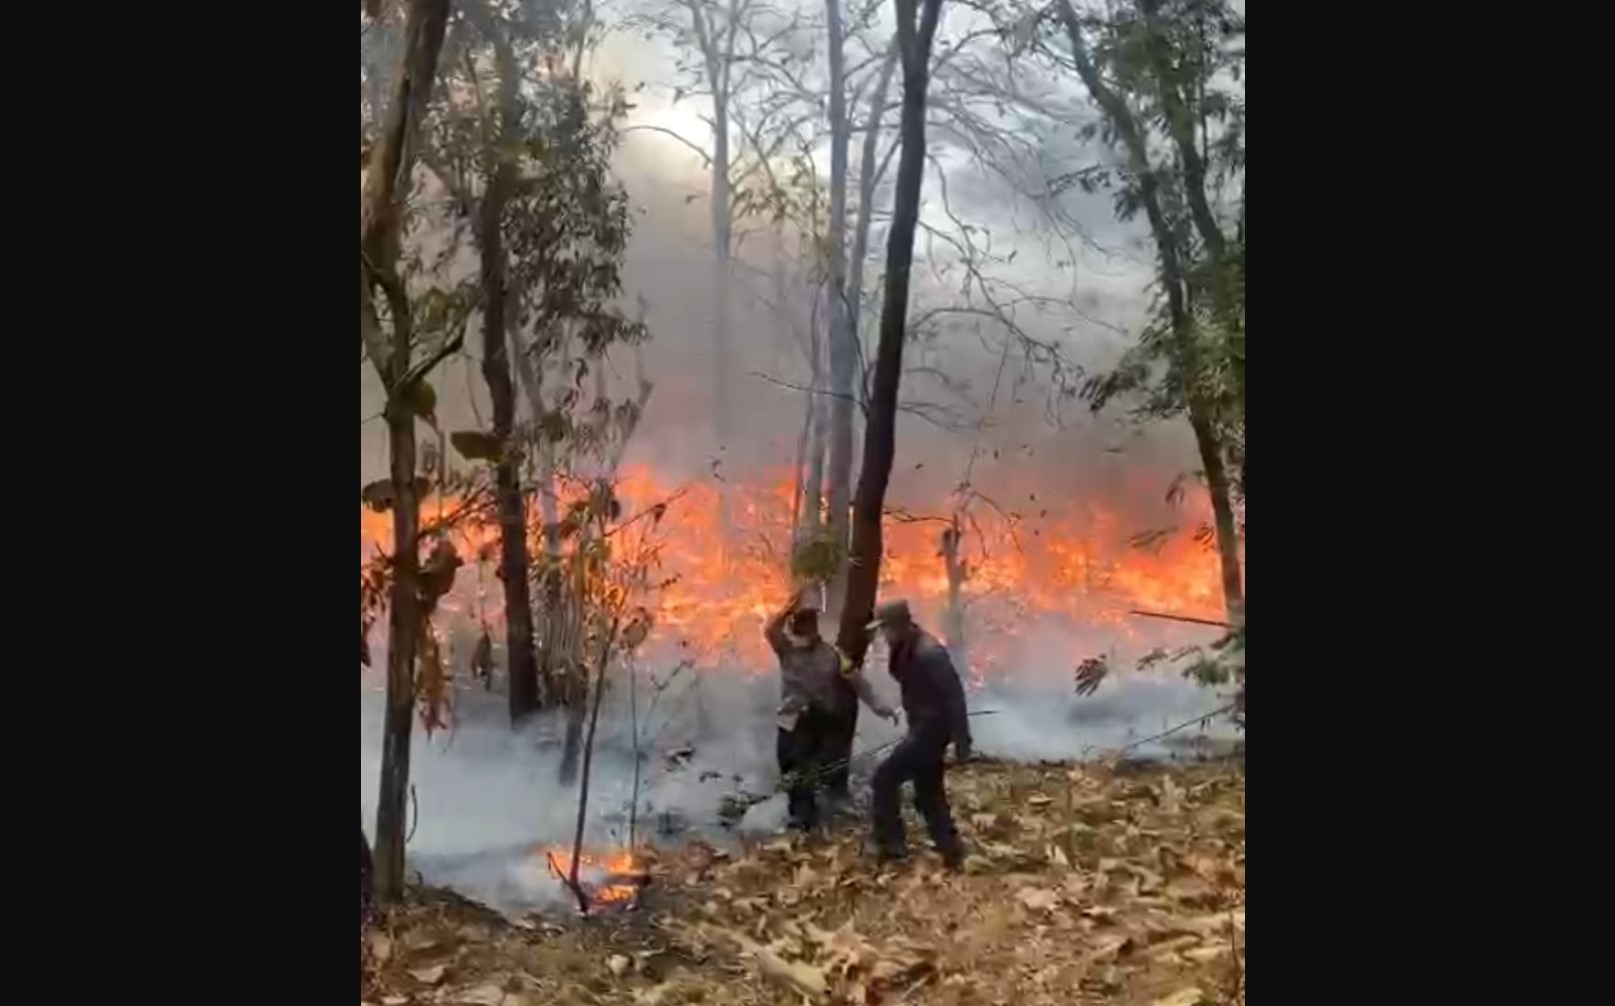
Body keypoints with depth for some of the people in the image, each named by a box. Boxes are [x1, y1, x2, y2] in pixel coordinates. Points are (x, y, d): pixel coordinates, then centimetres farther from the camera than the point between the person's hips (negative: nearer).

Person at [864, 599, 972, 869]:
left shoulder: (928, 653, -25)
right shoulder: (905, 650, 3)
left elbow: (954, 694, -24)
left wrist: (961, 741, -23)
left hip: (932, 727, -10)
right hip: (922, 726, 10)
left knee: (886, 777, -8)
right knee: (928, 793, 15)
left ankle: (890, 843, 2)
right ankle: (951, 854, 23)